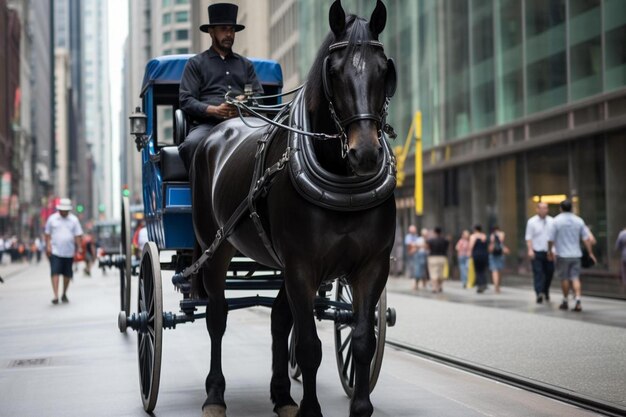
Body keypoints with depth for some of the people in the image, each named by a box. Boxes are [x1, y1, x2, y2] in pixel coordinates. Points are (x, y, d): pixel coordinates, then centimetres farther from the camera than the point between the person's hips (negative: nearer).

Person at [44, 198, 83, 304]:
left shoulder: (74, 220, 5)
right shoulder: (52, 219, 4)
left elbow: (78, 235, 2)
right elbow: (48, 234, 7)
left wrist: (79, 248, -6)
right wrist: (48, 246, -3)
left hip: (69, 252, 2)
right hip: (55, 251, -2)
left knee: (67, 274, 9)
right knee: (55, 273, -12)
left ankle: (64, 294, 25)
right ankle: (56, 296, -16)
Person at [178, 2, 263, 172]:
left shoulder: (246, 64, 27)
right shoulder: (196, 63, 16)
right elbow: (186, 100, 5)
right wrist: (215, 110, -13)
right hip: (207, 124, -2)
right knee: (191, 144, -37)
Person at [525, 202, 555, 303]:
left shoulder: (551, 221, 6)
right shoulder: (532, 222, -2)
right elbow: (528, 237, -4)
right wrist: (530, 250, -15)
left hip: (549, 253, 3)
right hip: (536, 253, -3)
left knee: (549, 273, 8)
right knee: (538, 274, -9)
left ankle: (546, 291, 30)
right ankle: (539, 294, -14)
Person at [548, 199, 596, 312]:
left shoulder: (557, 221, -7)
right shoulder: (579, 220, 2)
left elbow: (551, 239, -7)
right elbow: (586, 239, 0)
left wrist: (549, 250, 9)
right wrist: (590, 253, 5)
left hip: (562, 254, -2)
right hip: (576, 254, 2)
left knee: (564, 278, 8)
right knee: (575, 278, 2)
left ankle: (565, 302, 17)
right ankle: (578, 301, -12)